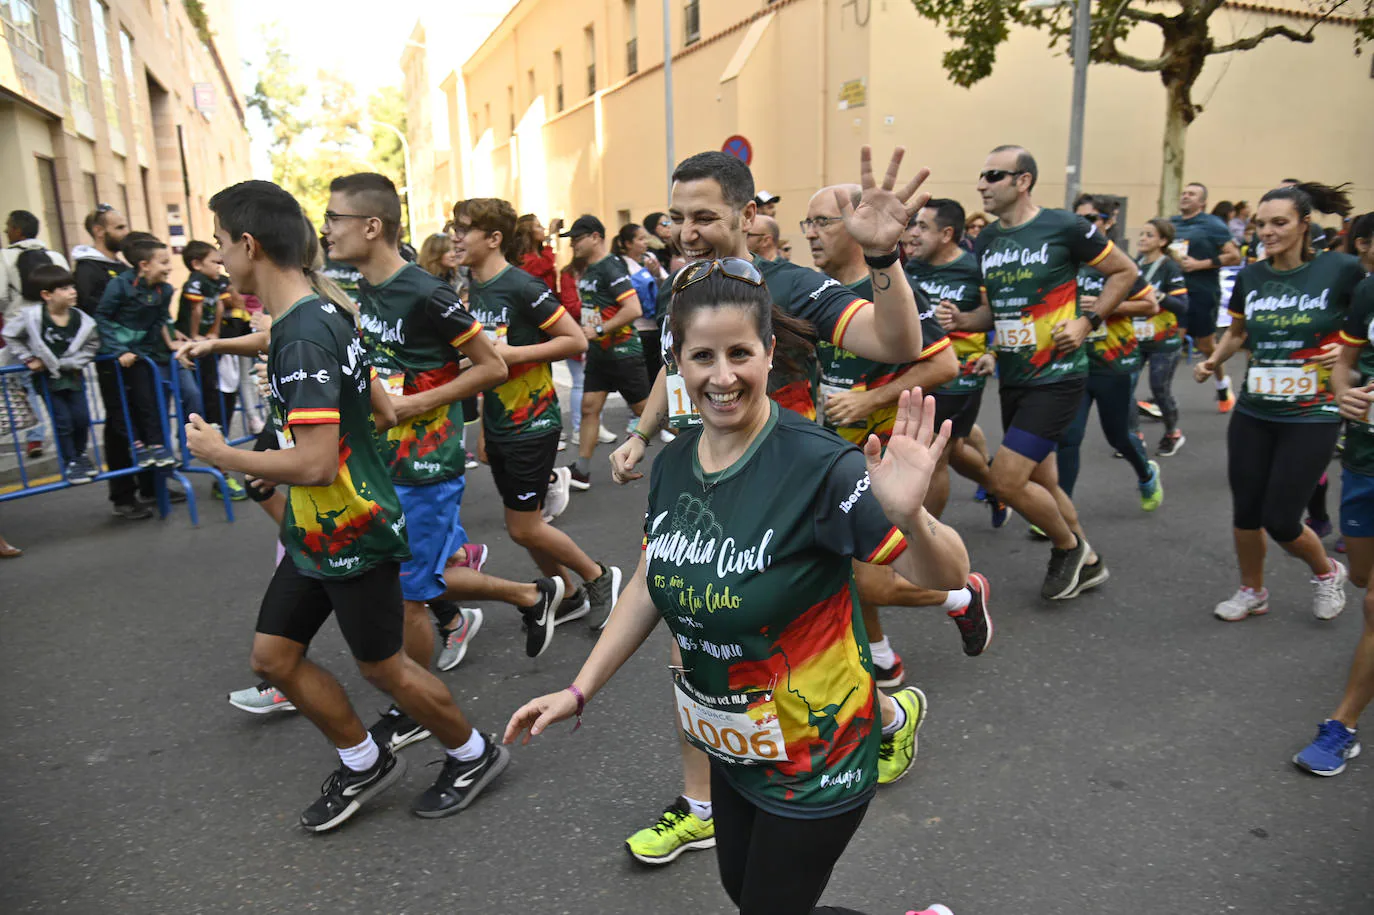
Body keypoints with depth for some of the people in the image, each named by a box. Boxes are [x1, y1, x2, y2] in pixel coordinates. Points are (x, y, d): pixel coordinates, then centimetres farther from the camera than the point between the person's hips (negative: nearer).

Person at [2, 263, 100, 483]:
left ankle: (80, 455, 29)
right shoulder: (31, 316, -18)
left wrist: (75, 361, -12)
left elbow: (92, 344, -1)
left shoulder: (82, 320, -14)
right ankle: (69, 462, 16)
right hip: (47, 377, -2)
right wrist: (28, 359, -7)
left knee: (82, 418, 5)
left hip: (73, 375, 2)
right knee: (62, 421, 0)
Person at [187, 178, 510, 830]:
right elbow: (381, 411, 13)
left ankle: (473, 754, 31)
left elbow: (314, 463, -30)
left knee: (382, 666, 8)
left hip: (352, 537, -9)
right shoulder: (323, 315, 5)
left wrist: (220, 454, -16)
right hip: (316, 534, 10)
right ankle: (364, 762, 32)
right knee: (272, 656, 15)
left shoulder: (303, 338, -25)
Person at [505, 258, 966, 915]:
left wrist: (909, 514, -47)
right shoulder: (673, 464, -7)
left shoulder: (818, 467, -27)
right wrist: (578, 691, 3)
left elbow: (946, 578, -26)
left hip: (813, 761, -6)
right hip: (728, 746, 7)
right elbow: (649, 585, 4)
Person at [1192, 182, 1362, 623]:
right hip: (1253, 413, 4)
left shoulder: (1341, 269, -9)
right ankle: (1251, 591, 31)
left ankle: (1327, 573, 31)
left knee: (1280, 521, -2)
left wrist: (1346, 350, -16)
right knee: (1245, 511, 7)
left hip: (1312, 417, -4)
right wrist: (1212, 360, 1)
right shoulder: (1250, 277, 2)